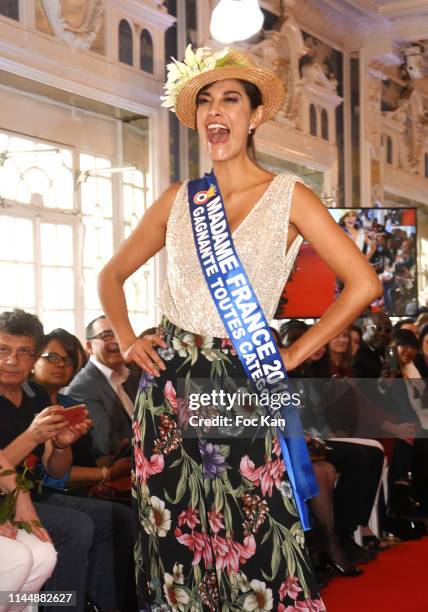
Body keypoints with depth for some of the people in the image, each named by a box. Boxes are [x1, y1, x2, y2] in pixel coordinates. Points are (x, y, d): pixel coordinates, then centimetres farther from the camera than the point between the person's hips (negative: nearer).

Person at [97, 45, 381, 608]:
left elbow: (363, 284, -7)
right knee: (174, 542, 9)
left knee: (254, 549, -3)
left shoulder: (288, 197, -1)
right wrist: (127, 340, 6)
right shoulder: (177, 201, 8)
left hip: (242, 388, -3)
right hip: (169, 386, 3)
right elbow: (113, 274, 20)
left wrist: (292, 356, -7)